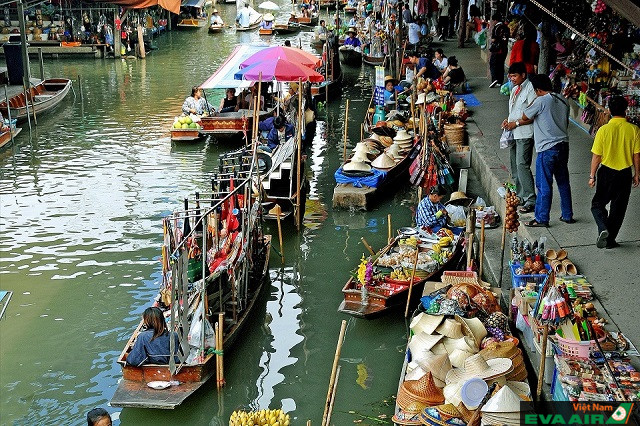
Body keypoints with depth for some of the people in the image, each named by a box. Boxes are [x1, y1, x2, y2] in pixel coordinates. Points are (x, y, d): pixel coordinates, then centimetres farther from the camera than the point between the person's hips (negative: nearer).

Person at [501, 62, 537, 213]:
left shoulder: (530, 89, -12)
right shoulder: (515, 89, 16)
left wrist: (515, 123, -16)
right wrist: (508, 120, 8)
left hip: (525, 134, -9)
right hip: (514, 133, 9)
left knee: (522, 165, -15)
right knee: (514, 165, 13)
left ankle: (531, 200, -13)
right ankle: (520, 197, 23)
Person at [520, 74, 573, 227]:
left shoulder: (541, 101, -14)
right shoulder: (563, 101, 9)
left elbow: (525, 117, -3)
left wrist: (534, 101, 9)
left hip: (547, 149, -7)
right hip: (563, 146, 8)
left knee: (544, 185, 0)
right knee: (563, 182, 16)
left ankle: (541, 219, 6)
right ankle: (568, 215, 24)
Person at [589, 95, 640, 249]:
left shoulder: (604, 130, -12)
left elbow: (596, 156, -8)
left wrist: (592, 176, 3)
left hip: (606, 173, -1)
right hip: (625, 174, 2)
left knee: (598, 203, 13)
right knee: (618, 208, 13)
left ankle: (603, 229, -11)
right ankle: (610, 239, 17)